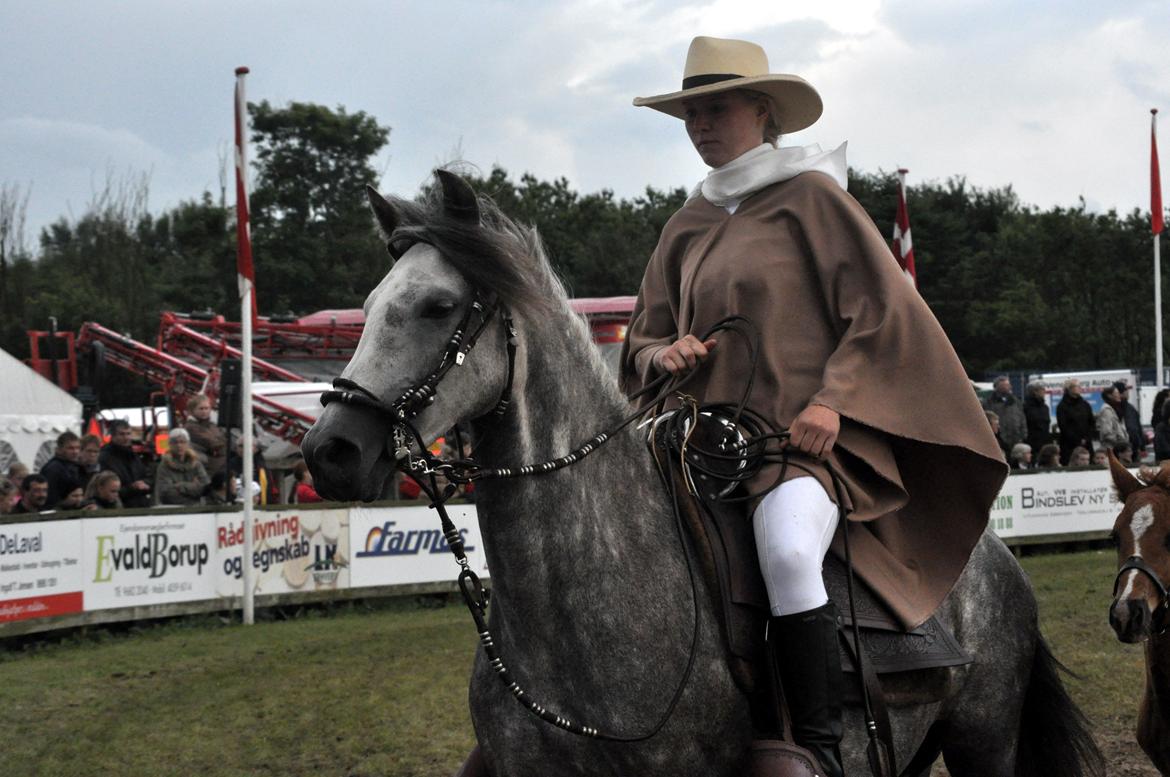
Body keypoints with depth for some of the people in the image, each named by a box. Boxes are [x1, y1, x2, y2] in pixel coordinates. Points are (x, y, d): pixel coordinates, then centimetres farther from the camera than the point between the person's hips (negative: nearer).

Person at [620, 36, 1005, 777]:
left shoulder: (812, 196, 1)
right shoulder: (690, 226, 17)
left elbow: (883, 312, -4)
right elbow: (644, 339, 23)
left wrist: (831, 401, -16)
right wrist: (667, 354, -2)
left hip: (808, 438, -7)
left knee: (788, 550, -35)